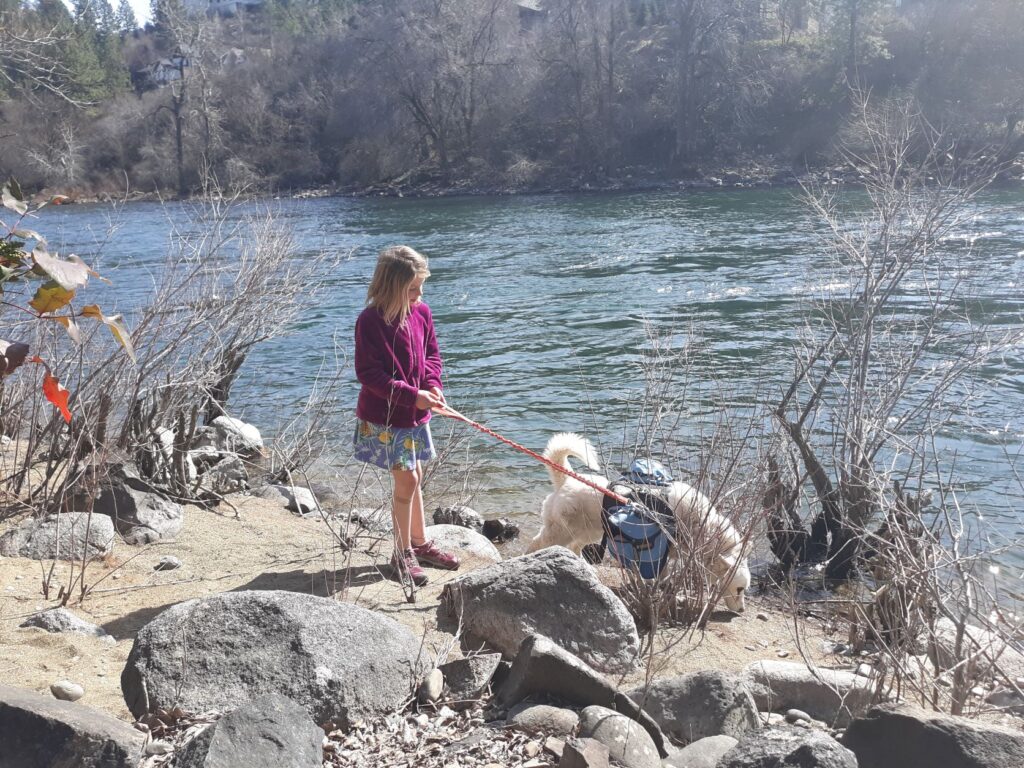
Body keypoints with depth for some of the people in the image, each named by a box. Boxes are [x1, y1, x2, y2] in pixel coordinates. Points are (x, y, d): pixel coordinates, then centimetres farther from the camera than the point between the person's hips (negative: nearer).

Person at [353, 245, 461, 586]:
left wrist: (432, 385, -7)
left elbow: (431, 354, 12)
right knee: (406, 480, -5)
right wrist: (411, 395, -24)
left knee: (413, 479, 17)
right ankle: (402, 553, 9)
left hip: (416, 414, 7)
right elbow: (368, 373, -20)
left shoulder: (421, 312, 1)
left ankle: (419, 543, 32)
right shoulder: (370, 321, -20)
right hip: (384, 417, -7)